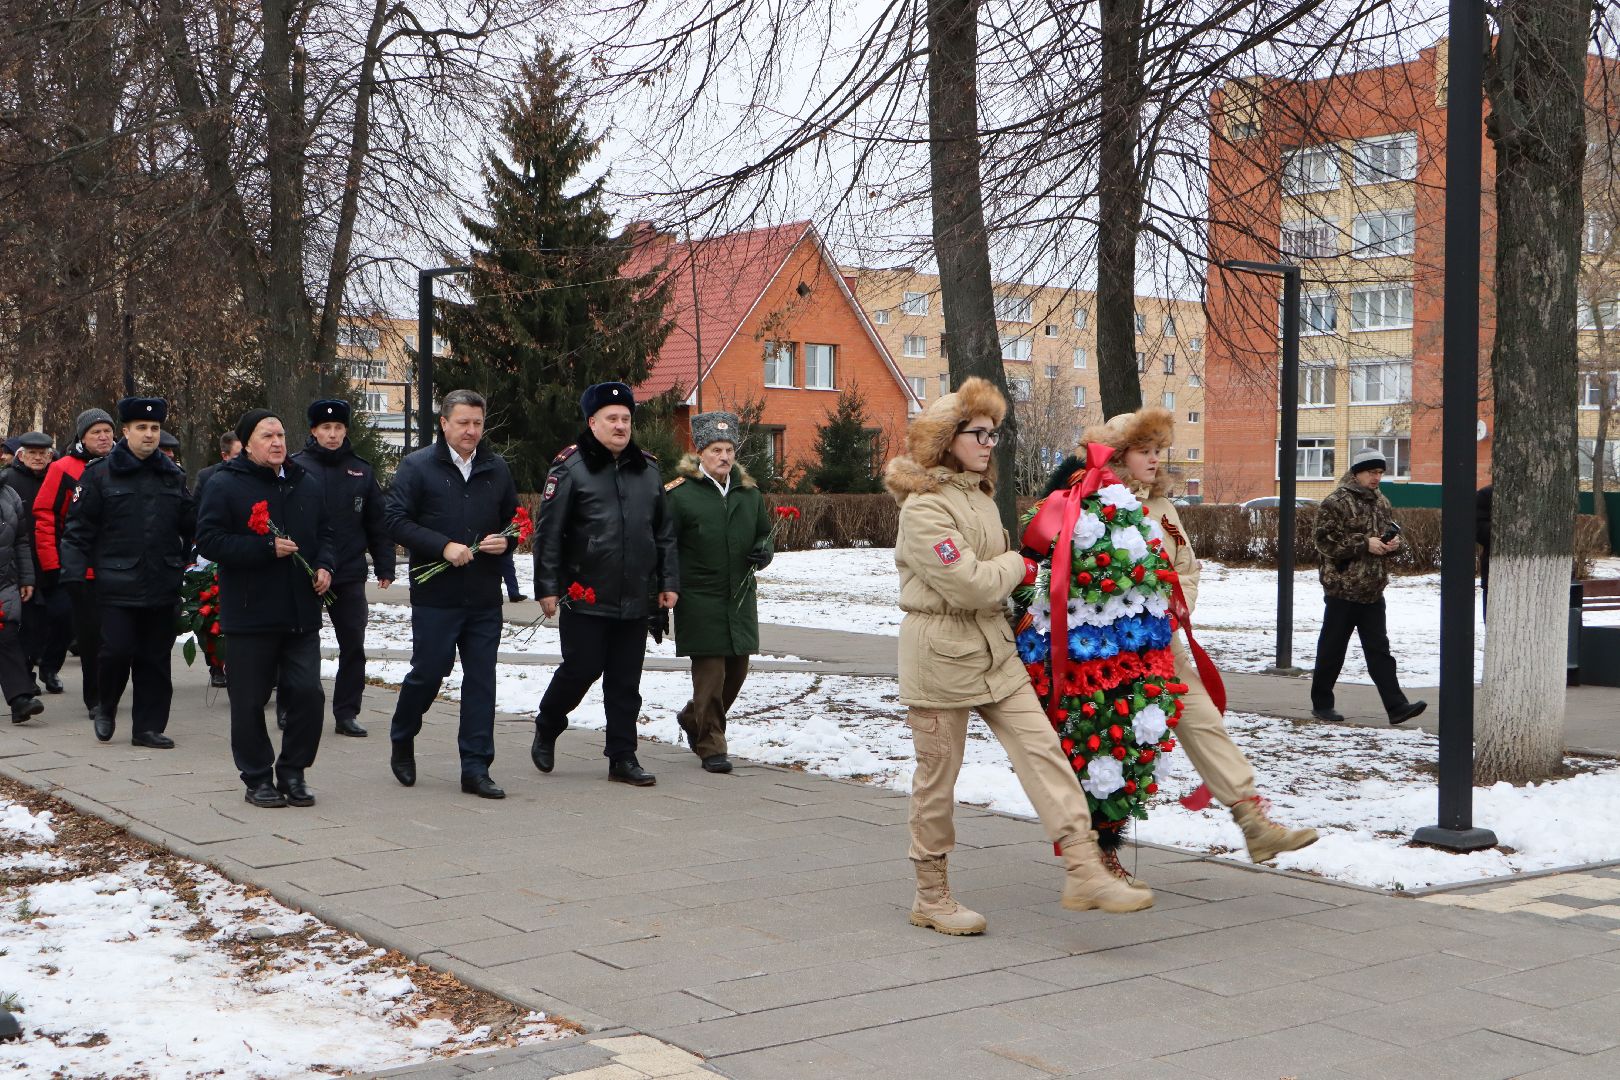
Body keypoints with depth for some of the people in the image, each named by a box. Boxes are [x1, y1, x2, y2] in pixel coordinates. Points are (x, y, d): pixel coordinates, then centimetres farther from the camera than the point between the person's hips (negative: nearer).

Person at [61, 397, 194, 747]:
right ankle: (106, 707, 20)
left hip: (162, 586, 4)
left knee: (155, 658, 6)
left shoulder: (173, 476, 13)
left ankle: (148, 726, 15)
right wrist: (73, 572, -8)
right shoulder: (100, 474, 1)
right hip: (117, 585, -4)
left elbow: (189, 528, 18)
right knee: (117, 650, -8)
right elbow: (80, 528, -1)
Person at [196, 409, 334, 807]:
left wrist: (324, 566, 2)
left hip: (301, 614, 4)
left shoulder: (305, 484, 13)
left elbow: (324, 533, 22)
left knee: (308, 693, 0)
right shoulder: (225, 485, -5)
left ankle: (292, 773, 15)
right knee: (250, 701, 3)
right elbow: (208, 539, -12)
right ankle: (257, 778, 16)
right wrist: (267, 549, -19)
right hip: (249, 614, -4)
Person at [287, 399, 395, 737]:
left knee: (353, 646, 4)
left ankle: (347, 713, 13)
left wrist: (385, 566, 3)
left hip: (350, 576, 3)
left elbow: (377, 523, 9)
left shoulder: (361, 470, 8)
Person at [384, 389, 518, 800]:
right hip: (434, 595, -4)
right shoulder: (417, 466, -2)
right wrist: (444, 546, -18)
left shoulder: (496, 468, 11)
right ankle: (401, 740, 31)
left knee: (481, 681, 3)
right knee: (428, 672, 2)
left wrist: (505, 541, -3)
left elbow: (514, 519, 20)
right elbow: (396, 520, -9)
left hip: (485, 597, 4)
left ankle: (476, 769, 9)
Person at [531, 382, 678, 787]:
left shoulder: (648, 469, 11)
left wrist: (668, 581, 10)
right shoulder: (570, 467, -5)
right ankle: (546, 729, 27)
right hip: (585, 598, -4)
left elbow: (664, 531, 16)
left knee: (626, 682, 7)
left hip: (636, 600, 5)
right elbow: (548, 532, -6)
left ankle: (622, 757, 15)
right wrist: (547, 587, -9)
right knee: (581, 670, 0)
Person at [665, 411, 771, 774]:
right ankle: (710, 746, 7)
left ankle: (692, 719, 37)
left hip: (740, 598, 6)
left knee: (736, 671, 13)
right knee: (710, 673, -6)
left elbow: (764, 533, 23)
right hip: (699, 600, -6)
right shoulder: (680, 494, -7)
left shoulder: (749, 492, 10)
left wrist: (763, 553, 0)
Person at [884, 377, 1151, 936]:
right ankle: (931, 896, 17)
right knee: (938, 775, 3)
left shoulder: (979, 496, 13)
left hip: (993, 649, 8)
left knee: (1041, 748, -5)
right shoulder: (923, 506, -15)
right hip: (940, 653, -8)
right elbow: (967, 582, -21)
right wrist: (1019, 566, -6)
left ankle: (1085, 871, -8)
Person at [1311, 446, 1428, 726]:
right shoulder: (1336, 503, -11)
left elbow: (1392, 530, 24)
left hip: (1373, 590, 6)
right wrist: (1365, 544, -20)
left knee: (1379, 650, 4)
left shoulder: (1381, 502, 12)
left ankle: (1396, 706, 1)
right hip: (1342, 588, -6)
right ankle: (1321, 703, 16)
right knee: (1332, 649, 4)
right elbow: (1325, 540, -18)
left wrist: (1393, 542, 0)